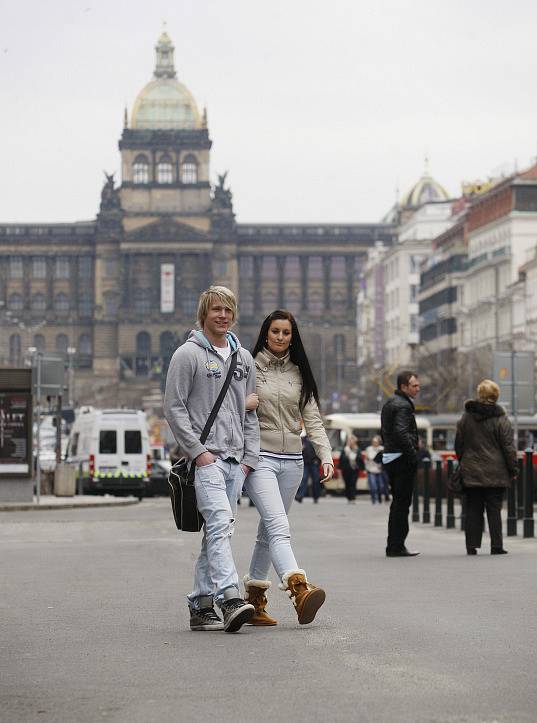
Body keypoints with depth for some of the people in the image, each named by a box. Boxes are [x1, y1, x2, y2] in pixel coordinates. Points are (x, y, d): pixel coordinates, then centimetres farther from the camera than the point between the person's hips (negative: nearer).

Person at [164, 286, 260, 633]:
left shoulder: (244, 358, 17)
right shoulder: (188, 354, -2)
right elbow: (174, 408, -6)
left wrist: (250, 457, 8)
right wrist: (198, 451, -13)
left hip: (235, 461, 7)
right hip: (205, 457, -6)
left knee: (219, 530, 7)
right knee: (220, 523, -20)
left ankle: (201, 604, 13)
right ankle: (230, 600, -30)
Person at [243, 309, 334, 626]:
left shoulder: (299, 374, 13)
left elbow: (312, 418, 9)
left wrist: (326, 454, -3)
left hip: (292, 461, 5)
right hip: (260, 457, -5)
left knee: (270, 530, 10)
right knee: (278, 526, -20)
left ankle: (255, 598, 18)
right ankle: (299, 589, -36)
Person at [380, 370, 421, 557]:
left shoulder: (389, 403, 18)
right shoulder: (403, 405, -14)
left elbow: (384, 431, 22)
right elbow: (401, 433, -24)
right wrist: (413, 455, -19)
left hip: (389, 457, 10)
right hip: (402, 459, -10)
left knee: (398, 502, 15)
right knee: (402, 503, -7)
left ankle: (393, 546, 17)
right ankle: (397, 546, -7)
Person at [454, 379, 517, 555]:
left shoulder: (466, 417, 4)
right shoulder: (500, 419, -6)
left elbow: (458, 444, 10)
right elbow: (508, 446, -6)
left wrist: (462, 462, 22)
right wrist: (513, 469, 1)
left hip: (471, 473, 2)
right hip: (495, 473, -2)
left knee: (473, 509, 7)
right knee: (494, 509, 1)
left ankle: (472, 545, 4)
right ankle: (496, 546, 0)